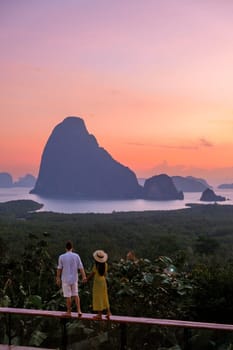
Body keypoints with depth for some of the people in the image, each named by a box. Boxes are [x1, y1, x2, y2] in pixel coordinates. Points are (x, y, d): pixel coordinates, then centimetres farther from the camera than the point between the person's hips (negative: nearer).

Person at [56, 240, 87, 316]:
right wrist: (84, 276, -6)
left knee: (68, 296, 6)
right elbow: (81, 267, -6)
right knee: (75, 295, 13)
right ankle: (79, 310, 5)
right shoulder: (76, 256, -3)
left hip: (66, 279, -2)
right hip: (74, 279, 2)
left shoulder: (61, 257, -8)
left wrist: (58, 278, 4)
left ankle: (69, 312, 14)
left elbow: (59, 269, -4)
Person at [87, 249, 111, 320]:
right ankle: (108, 312, 17)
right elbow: (105, 274, 7)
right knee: (104, 297, 16)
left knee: (98, 298, 2)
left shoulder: (96, 266, -20)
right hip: (103, 281, 6)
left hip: (97, 282, -6)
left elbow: (91, 274, -10)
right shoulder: (105, 265, -4)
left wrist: (87, 279, 6)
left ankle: (99, 314, 5)